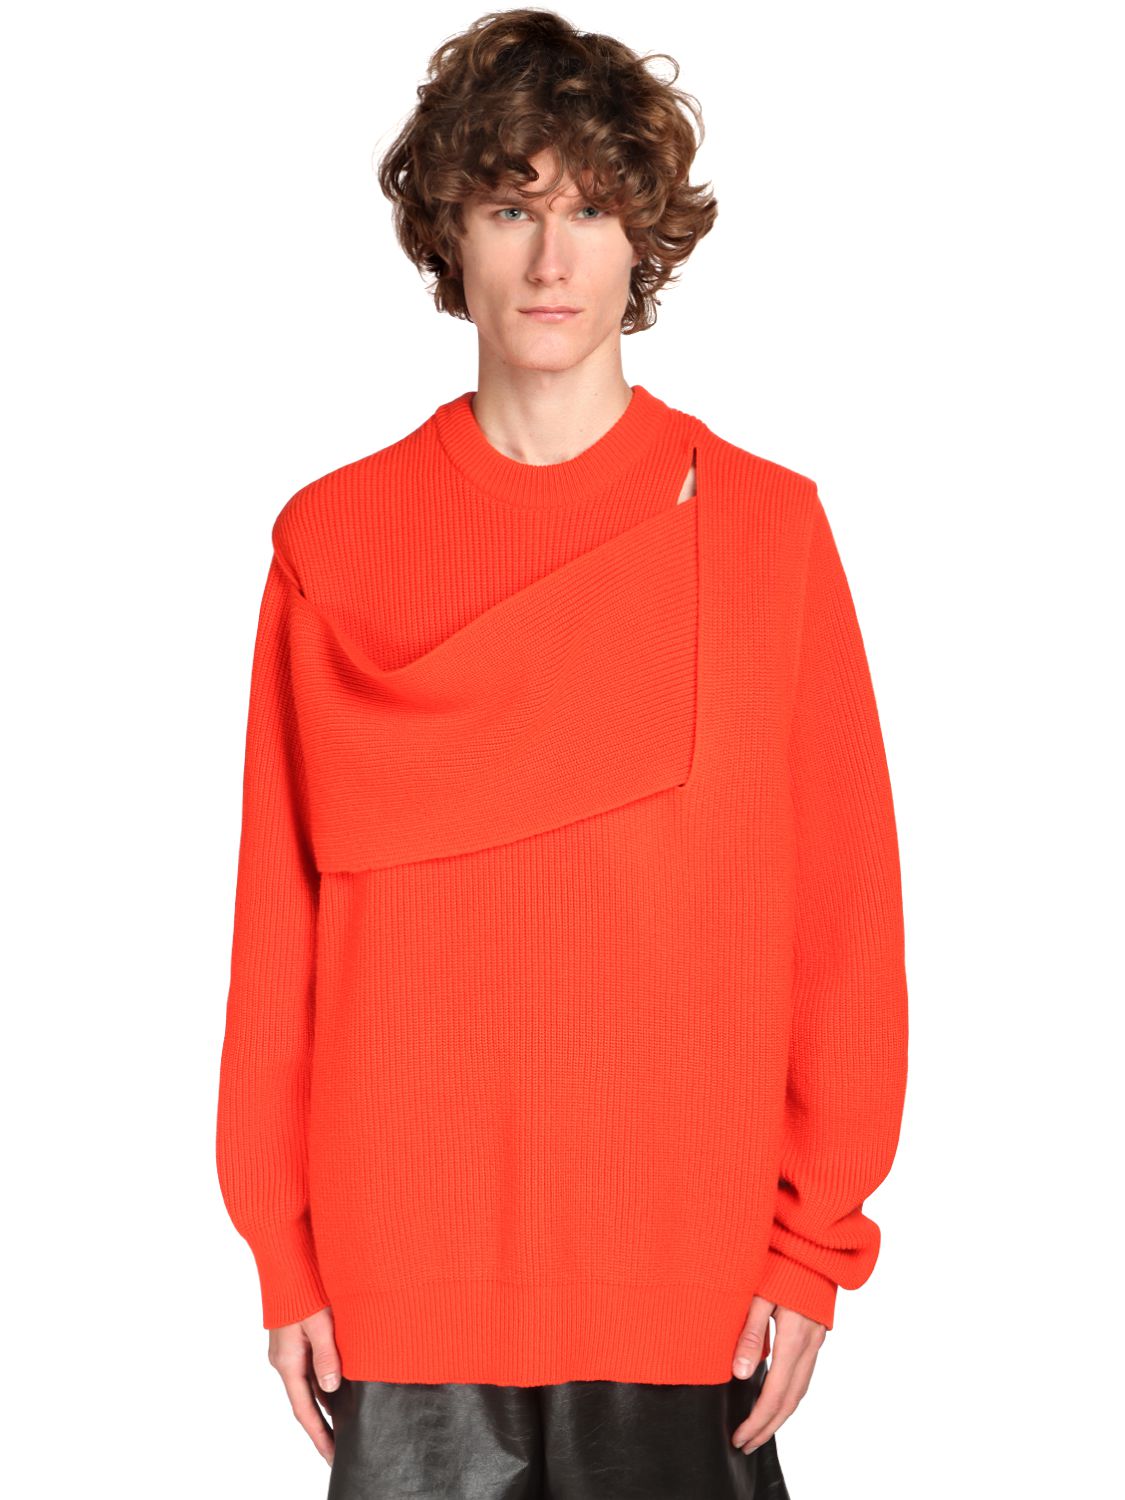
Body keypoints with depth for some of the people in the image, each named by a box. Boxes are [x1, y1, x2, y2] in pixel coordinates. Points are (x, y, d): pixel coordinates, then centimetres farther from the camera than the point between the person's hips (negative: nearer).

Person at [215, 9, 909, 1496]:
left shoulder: (765, 525, 1)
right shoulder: (334, 542, 3)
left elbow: (847, 904, 1)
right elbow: (281, 920, 4)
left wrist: (815, 1249, -2)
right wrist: (285, 1249, 2)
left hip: (690, 1265, 0)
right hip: (402, 1262, 1)